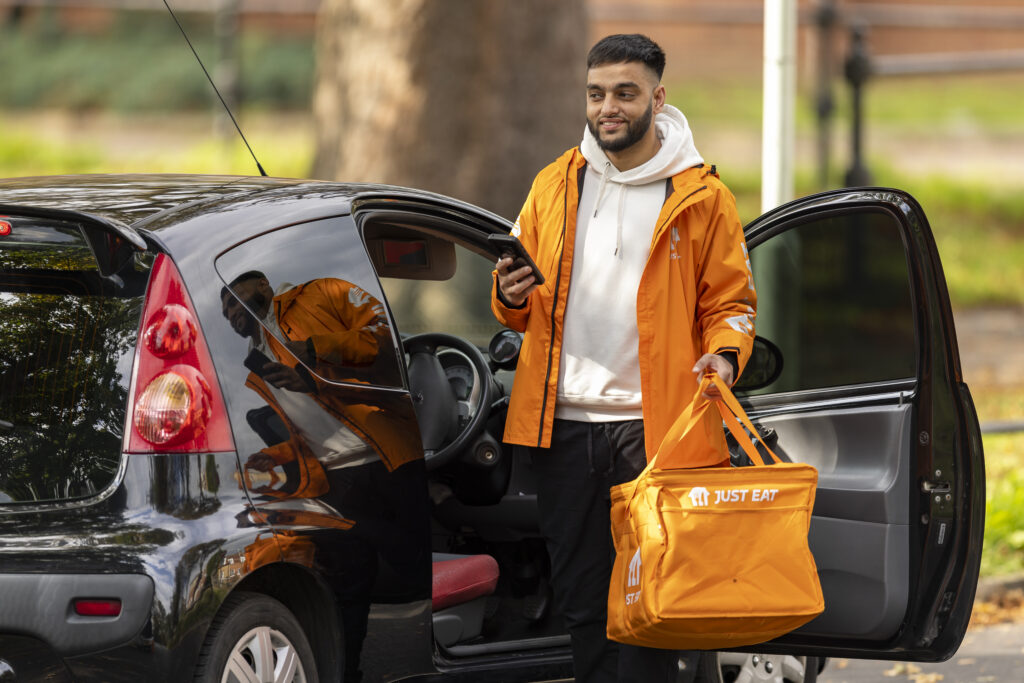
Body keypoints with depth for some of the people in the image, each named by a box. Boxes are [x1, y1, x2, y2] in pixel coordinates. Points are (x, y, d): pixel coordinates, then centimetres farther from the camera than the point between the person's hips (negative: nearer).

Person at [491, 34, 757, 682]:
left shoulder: (700, 195, 3)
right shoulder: (555, 185, 13)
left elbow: (731, 301, 7)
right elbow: (524, 311, 20)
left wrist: (724, 354, -13)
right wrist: (513, 296, -4)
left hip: (653, 425, -4)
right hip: (565, 426, 4)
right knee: (580, 598, 6)